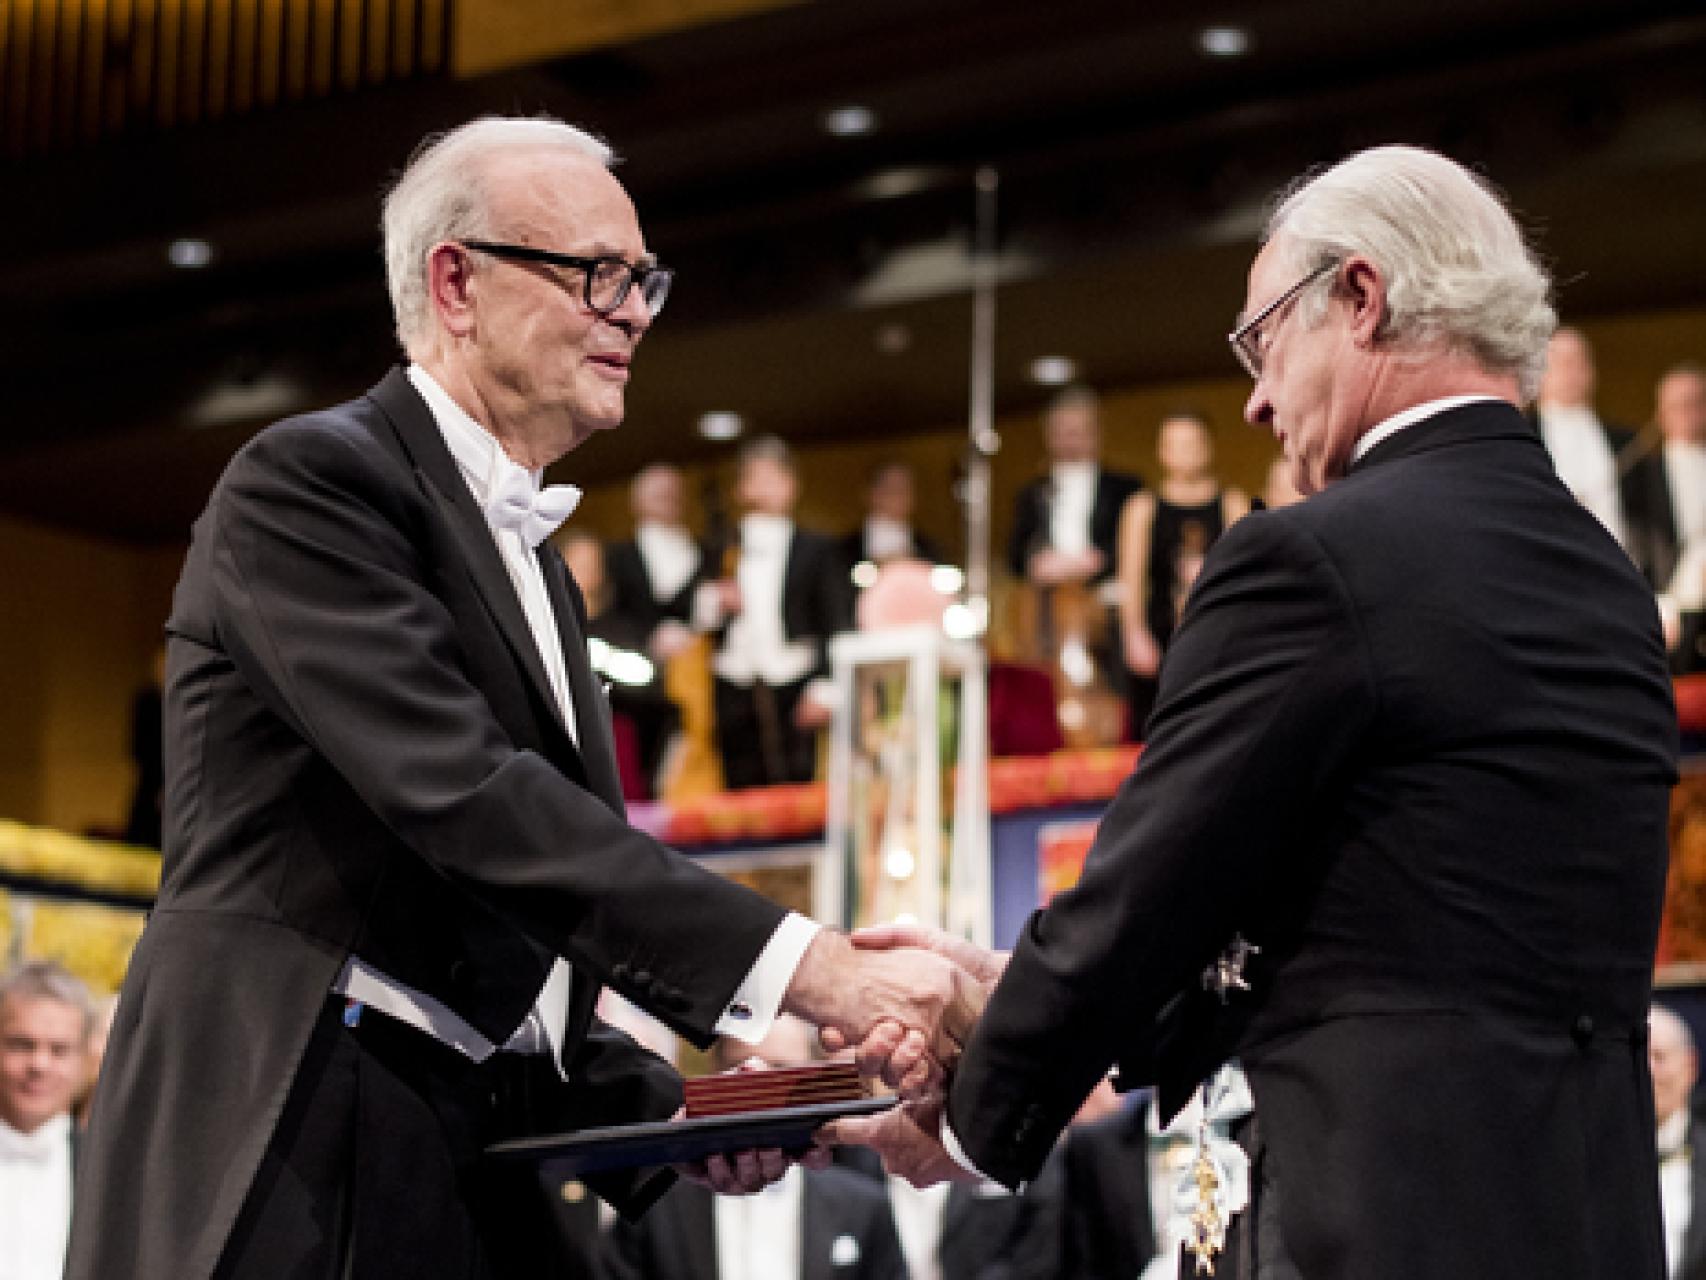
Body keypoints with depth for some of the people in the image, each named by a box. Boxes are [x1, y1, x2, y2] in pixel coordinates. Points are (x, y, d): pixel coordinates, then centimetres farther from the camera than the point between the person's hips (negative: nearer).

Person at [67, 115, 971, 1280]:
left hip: (475, 1180, 8)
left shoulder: (535, 571, 21)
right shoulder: (313, 479, -6)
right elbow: (462, 796, -21)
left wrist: (669, 1115, 4)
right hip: (293, 1180, -8)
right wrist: (816, 972, -25)